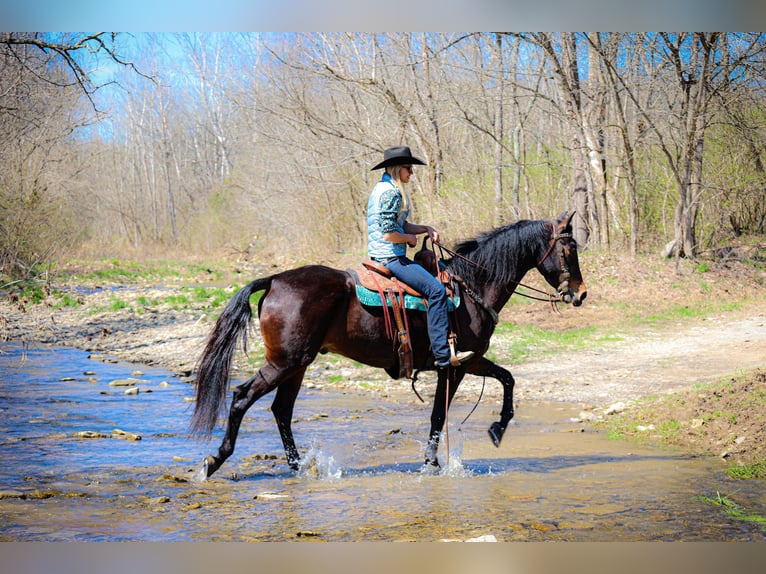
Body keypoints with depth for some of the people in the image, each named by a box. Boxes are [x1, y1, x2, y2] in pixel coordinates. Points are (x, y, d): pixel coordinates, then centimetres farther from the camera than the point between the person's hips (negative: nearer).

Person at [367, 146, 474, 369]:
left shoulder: (385, 188, 17)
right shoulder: (390, 192, -16)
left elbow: (401, 225, 22)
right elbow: (389, 234, -24)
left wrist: (425, 229, 7)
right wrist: (410, 238, -6)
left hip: (381, 256, 11)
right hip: (390, 256, -11)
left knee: (436, 269, 20)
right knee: (436, 290, -18)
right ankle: (442, 355, -21)